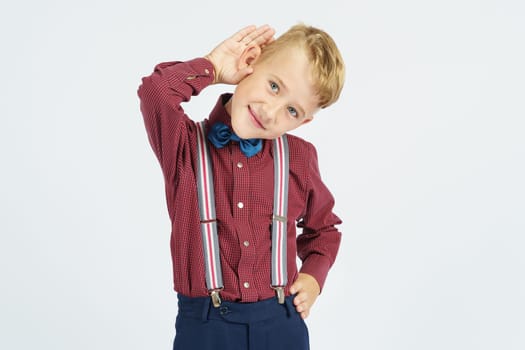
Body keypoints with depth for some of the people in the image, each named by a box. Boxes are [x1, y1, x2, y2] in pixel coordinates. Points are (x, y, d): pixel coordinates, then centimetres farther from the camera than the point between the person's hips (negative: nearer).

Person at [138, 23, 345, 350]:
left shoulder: (299, 158, 2)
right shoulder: (187, 147, -7)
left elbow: (323, 228, 19)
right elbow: (155, 92, -29)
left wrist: (313, 276, 2)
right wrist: (212, 67, -13)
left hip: (282, 323, 3)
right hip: (205, 323, -2)